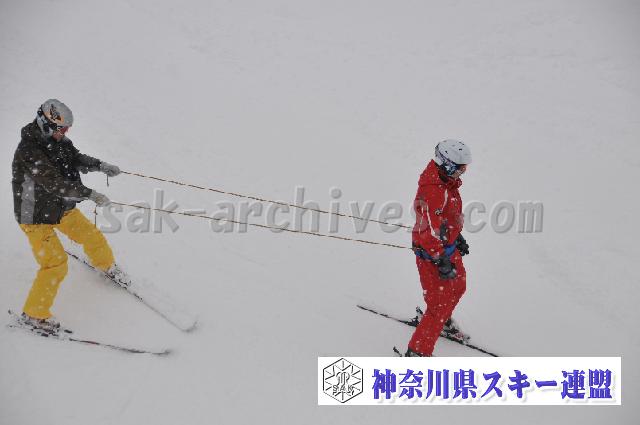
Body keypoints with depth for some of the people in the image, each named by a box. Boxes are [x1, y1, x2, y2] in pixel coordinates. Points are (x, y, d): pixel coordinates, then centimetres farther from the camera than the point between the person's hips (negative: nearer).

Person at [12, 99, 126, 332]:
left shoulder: (56, 140, -3)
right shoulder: (29, 151, -29)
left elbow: (76, 159, 10)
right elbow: (54, 183, -37)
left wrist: (99, 165, -8)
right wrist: (90, 194, -42)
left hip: (61, 207, 8)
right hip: (36, 216, -8)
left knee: (92, 236, 18)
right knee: (55, 264, -11)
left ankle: (106, 265, 51)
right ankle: (34, 314, 6)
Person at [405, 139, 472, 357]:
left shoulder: (446, 182, 1)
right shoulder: (432, 191, -31)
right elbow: (432, 230, -31)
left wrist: (457, 237, 26)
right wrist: (442, 262, -28)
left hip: (448, 248, 10)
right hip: (432, 254, -10)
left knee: (458, 286, 30)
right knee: (439, 302, -5)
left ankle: (442, 321, 57)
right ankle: (417, 352, 6)